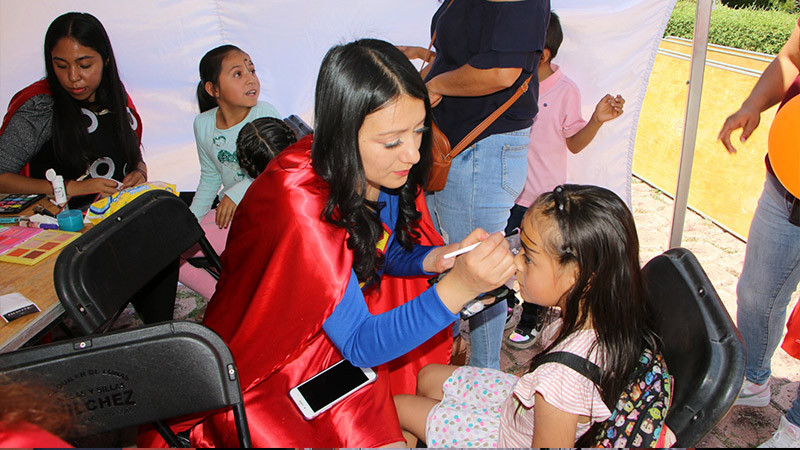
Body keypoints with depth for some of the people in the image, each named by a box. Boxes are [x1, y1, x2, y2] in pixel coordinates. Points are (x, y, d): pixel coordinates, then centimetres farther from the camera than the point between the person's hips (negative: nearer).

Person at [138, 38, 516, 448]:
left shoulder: (383, 169, -13)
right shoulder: (300, 203, -32)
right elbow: (360, 343, -27)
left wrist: (437, 259, -16)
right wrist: (458, 289, -39)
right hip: (265, 368, -5)